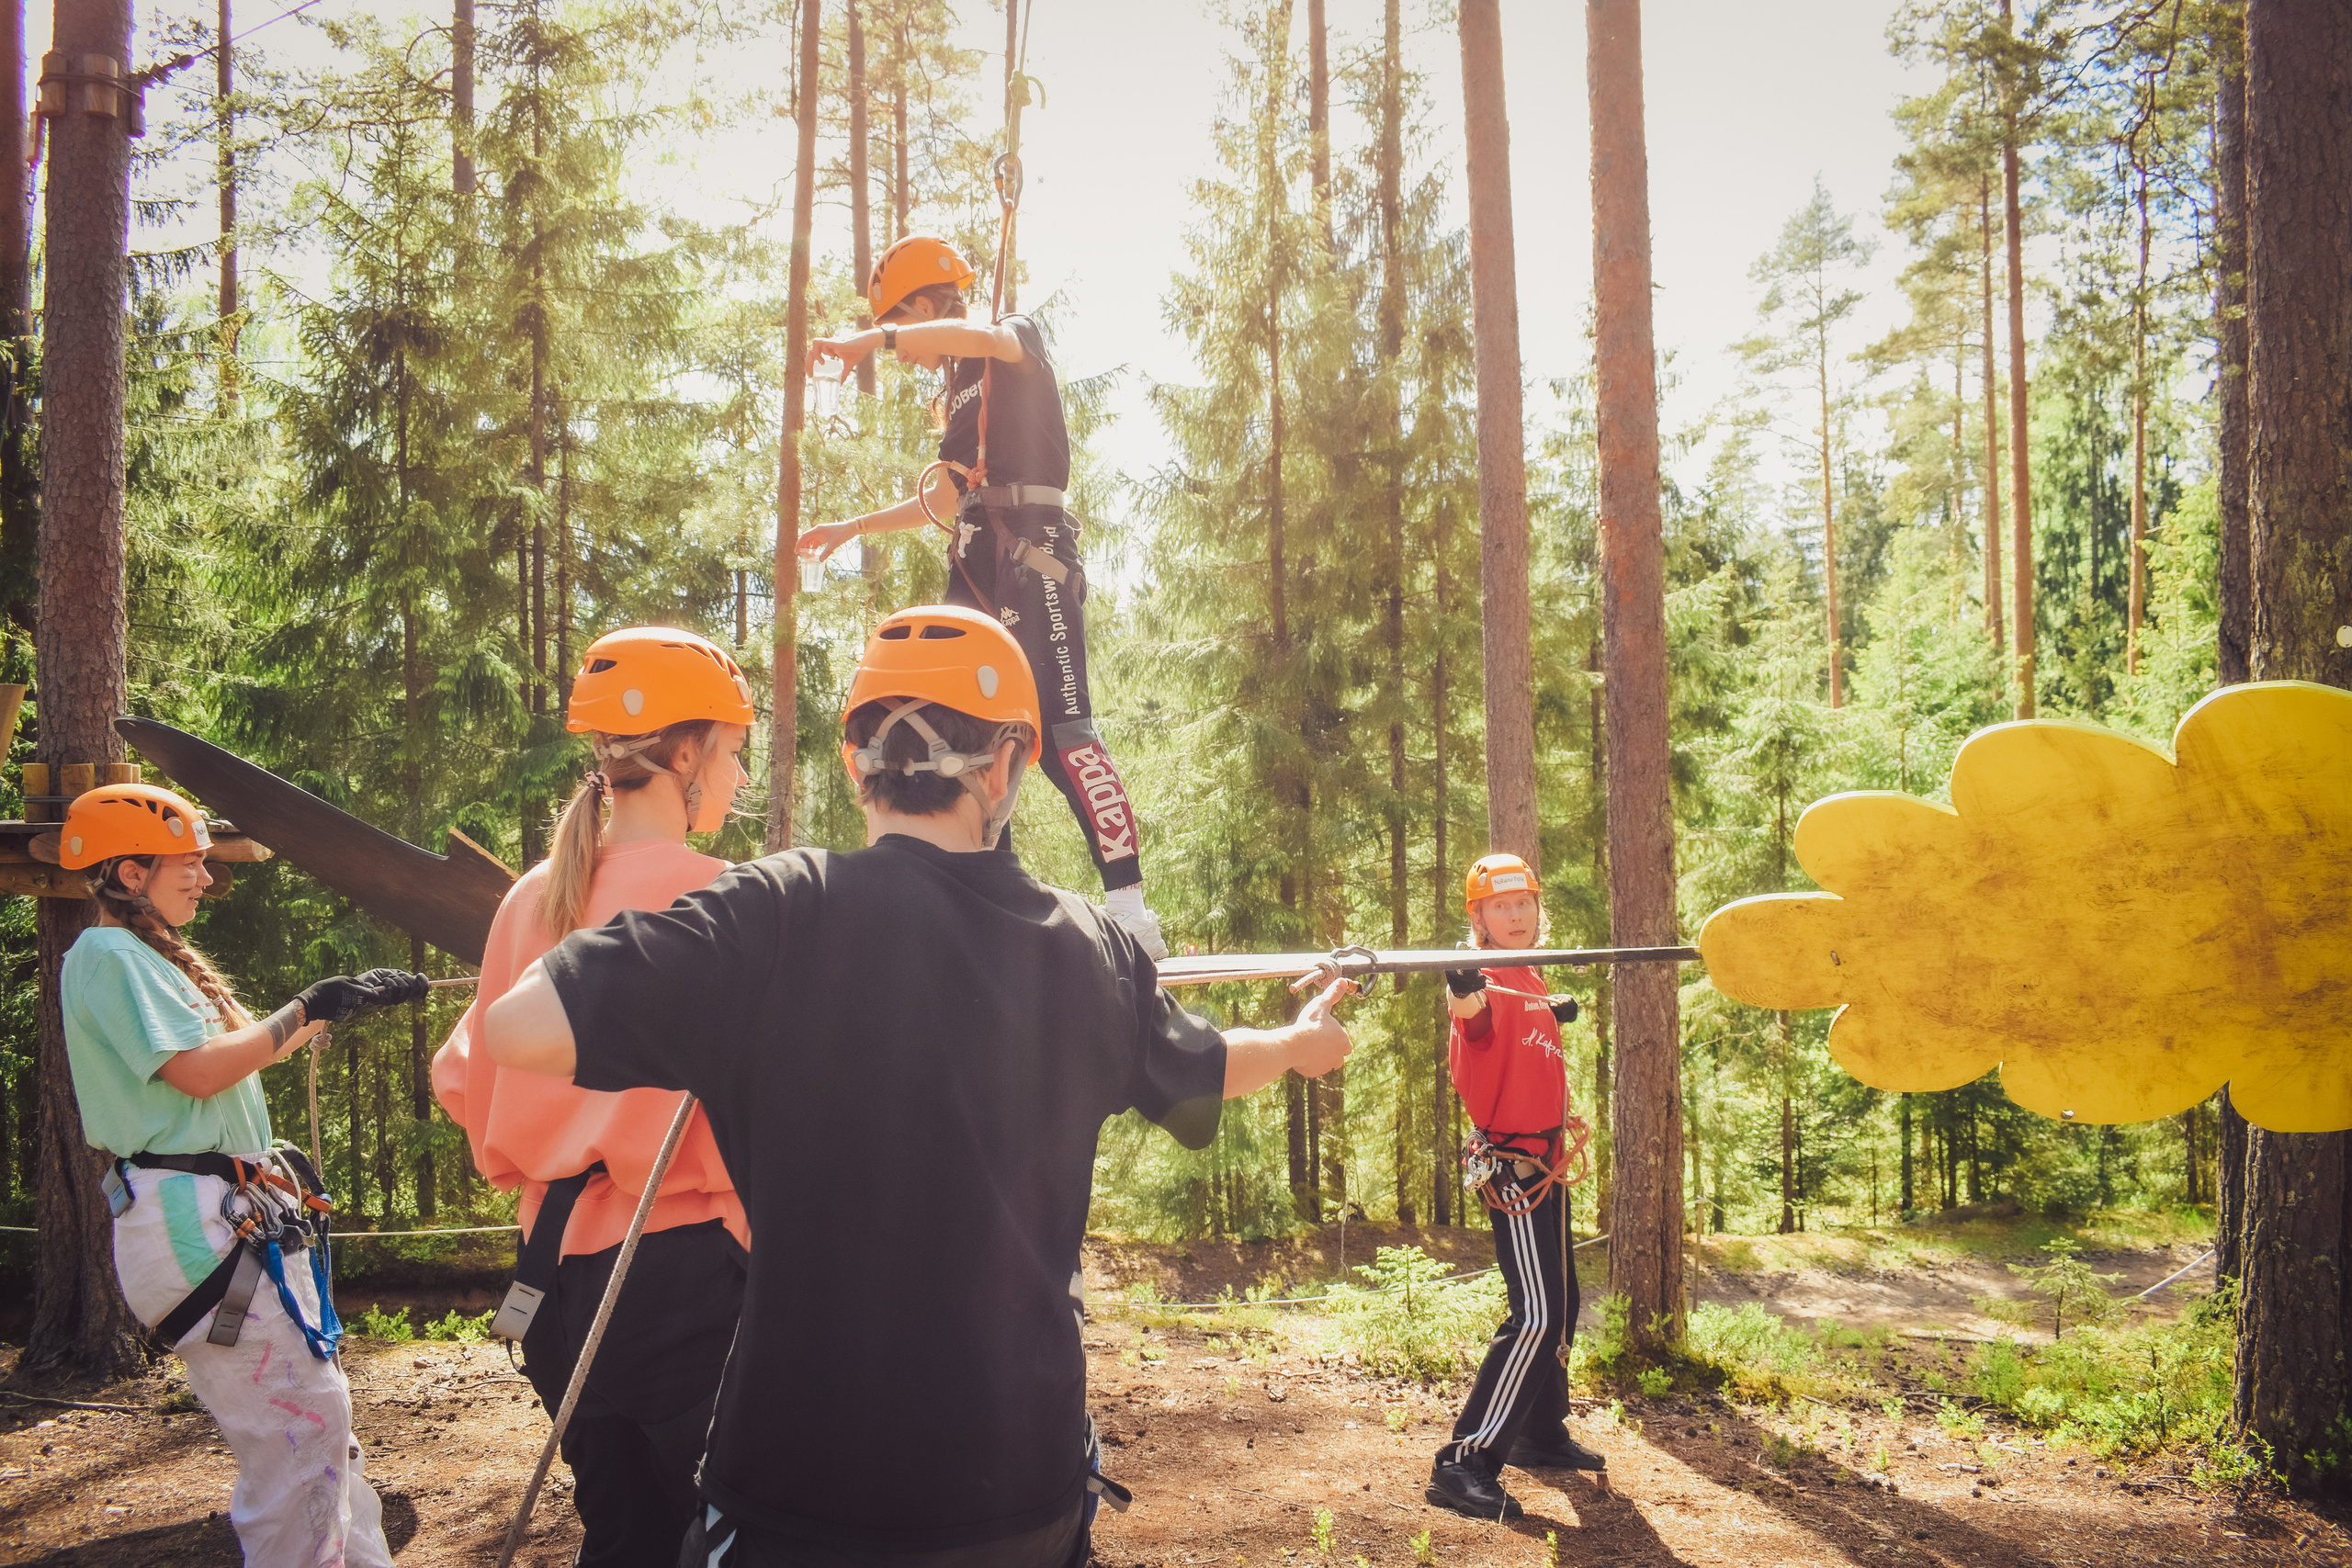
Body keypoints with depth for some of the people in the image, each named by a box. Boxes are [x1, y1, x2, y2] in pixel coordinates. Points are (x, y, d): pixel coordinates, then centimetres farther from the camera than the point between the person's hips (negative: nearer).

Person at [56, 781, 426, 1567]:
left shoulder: (157, 957, 20)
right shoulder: (107, 955, -11)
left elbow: (247, 1047, 24)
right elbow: (201, 1069, -21)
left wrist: (347, 1001, 17)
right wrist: (311, 1006, -14)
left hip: (240, 1220, 11)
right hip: (193, 1221, -11)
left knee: (316, 1416, 15)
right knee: (303, 1416, -11)